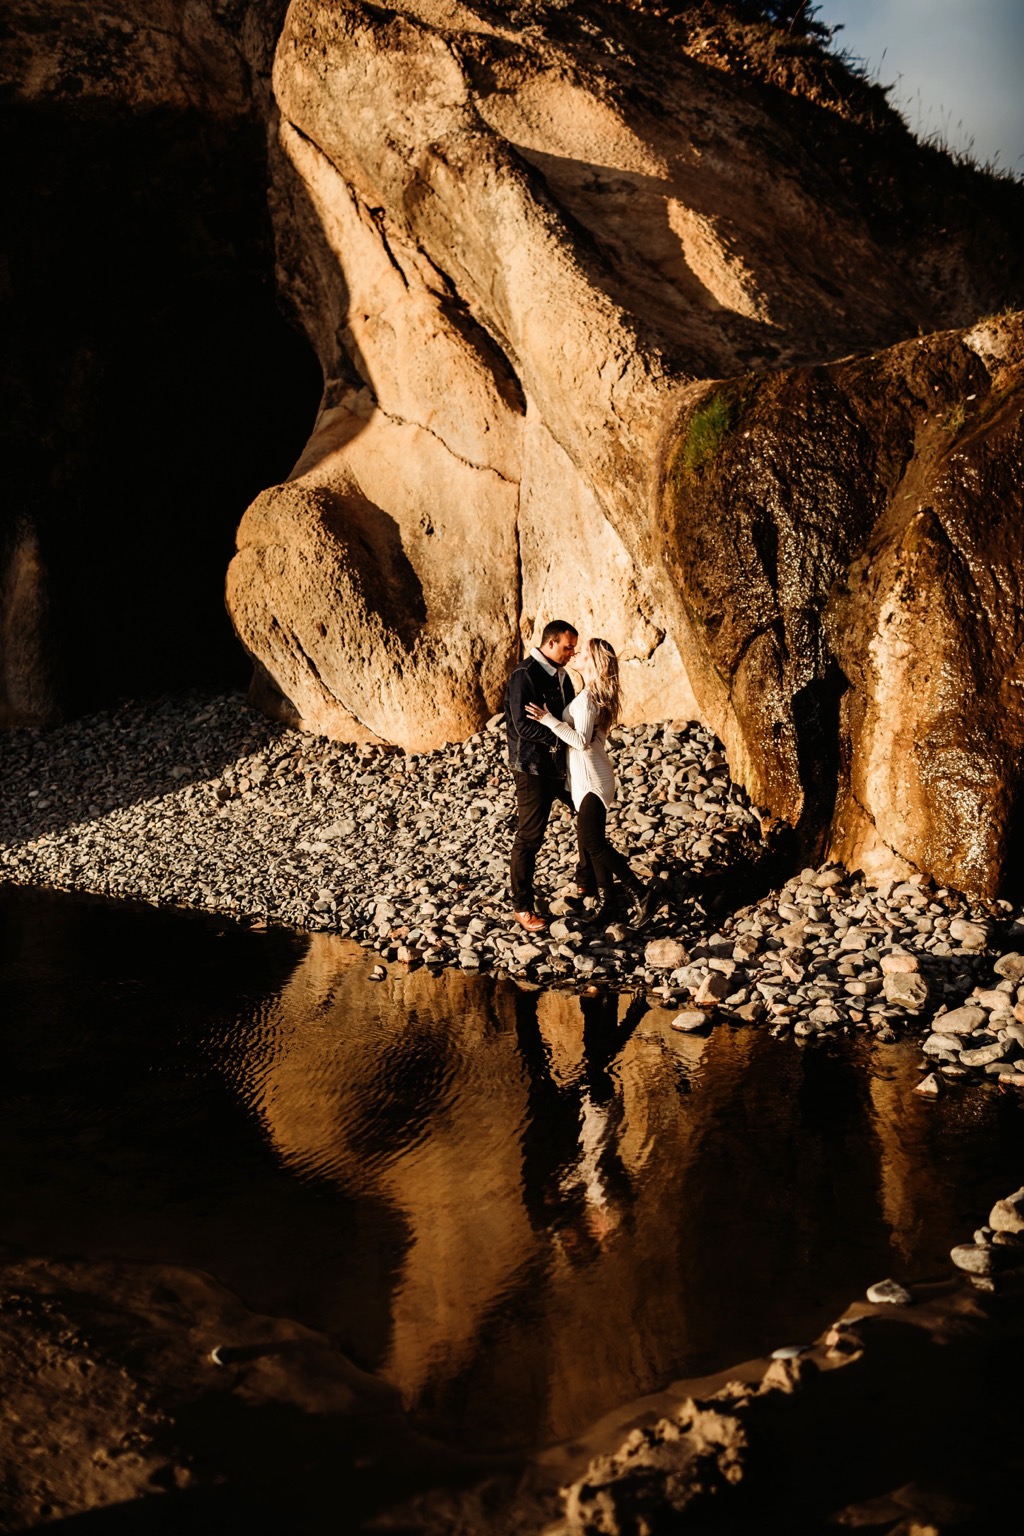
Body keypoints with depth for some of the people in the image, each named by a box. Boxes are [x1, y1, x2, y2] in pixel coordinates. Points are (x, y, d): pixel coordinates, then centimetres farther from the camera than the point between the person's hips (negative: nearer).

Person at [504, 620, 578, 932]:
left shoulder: (560, 675, 8)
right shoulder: (524, 675, -18)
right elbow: (524, 725, -24)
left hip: (561, 765, 9)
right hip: (533, 768, -9)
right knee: (529, 838, -1)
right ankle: (523, 908, 9)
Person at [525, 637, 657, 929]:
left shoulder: (587, 697, -19)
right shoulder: (597, 694, 9)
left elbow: (581, 740, -24)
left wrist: (549, 720, -21)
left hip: (591, 779, -10)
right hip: (588, 776, 10)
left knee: (593, 844, -8)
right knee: (592, 841, 12)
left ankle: (641, 893, -5)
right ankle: (608, 901, 17)